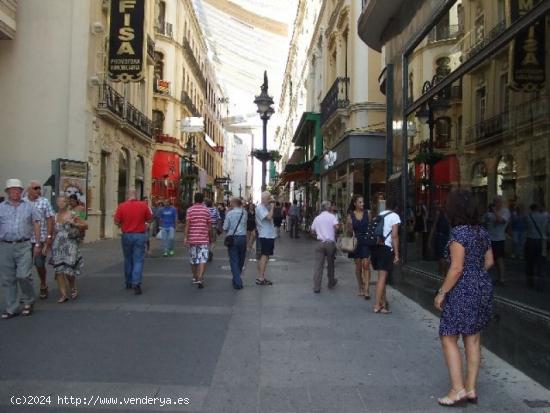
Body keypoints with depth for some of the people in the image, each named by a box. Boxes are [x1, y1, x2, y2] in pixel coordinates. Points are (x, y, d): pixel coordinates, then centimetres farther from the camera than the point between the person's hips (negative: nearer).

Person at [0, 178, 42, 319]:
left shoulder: (29, 206, 7)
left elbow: (36, 225, 8)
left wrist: (37, 244, 3)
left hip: (24, 246, -2)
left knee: (23, 276, -9)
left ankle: (28, 302, 14)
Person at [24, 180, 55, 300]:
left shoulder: (44, 202, 2)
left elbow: (50, 219, 0)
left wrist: (49, 236, -6)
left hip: (41, 239, -2)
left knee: (40, 264, 3)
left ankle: (43, 286, 26)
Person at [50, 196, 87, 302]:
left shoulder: (72, 215, -3)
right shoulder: (55, 216, 10)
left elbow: (85, 225, -1)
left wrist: (74, 224, -14)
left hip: (70, 246, -4)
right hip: (57, 246, 4)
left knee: (68, 270, -8)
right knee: (59, 270, -2)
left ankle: (73, 288, 20)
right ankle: (63, 295, 5)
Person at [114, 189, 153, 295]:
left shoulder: (121, 206, -7)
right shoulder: (144, 205, -6)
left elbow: (116, 222, -3)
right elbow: (149, 219, 3)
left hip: (126, 236, 1)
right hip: (140, 235, -1)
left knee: (128, 260, 16)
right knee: (138, 260, 0)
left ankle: (129, 283, 27)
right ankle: (136, 283, -13)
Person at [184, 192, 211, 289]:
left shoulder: (190, 210, 0)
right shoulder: (206, 210, 2)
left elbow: (187, 224, -7)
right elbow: (209, 225, 5)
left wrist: (186, 237, -5)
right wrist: (210, 237, 17)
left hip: (192, 238, 1)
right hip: (203, 238, -1)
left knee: (193, 259, 15)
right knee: (203, 259, -5)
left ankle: (195, 278, 29)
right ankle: (200, 279, -19)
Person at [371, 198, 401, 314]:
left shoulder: (379, 215, 16)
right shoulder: (394, 216, -3)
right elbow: (394, 236, -11)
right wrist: (396, 254, -9)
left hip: (376, 247, 7)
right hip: (386, 248, -7)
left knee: (382, 275, 19)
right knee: (382, 277, -6)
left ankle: (383, 300, 31)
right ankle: (377, 306, -7)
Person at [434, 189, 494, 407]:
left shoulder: (458, 232, -17)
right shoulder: (482, 232, 8)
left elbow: (457, 268, -20)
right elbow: (489, 262, 15)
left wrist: (442, 292, -14)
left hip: (462, 291, -8)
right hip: (483, 289, 9)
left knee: (448, 339, 1)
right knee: (473, 340, 13)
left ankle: (458, 390, 1)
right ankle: (471, 389, 20)